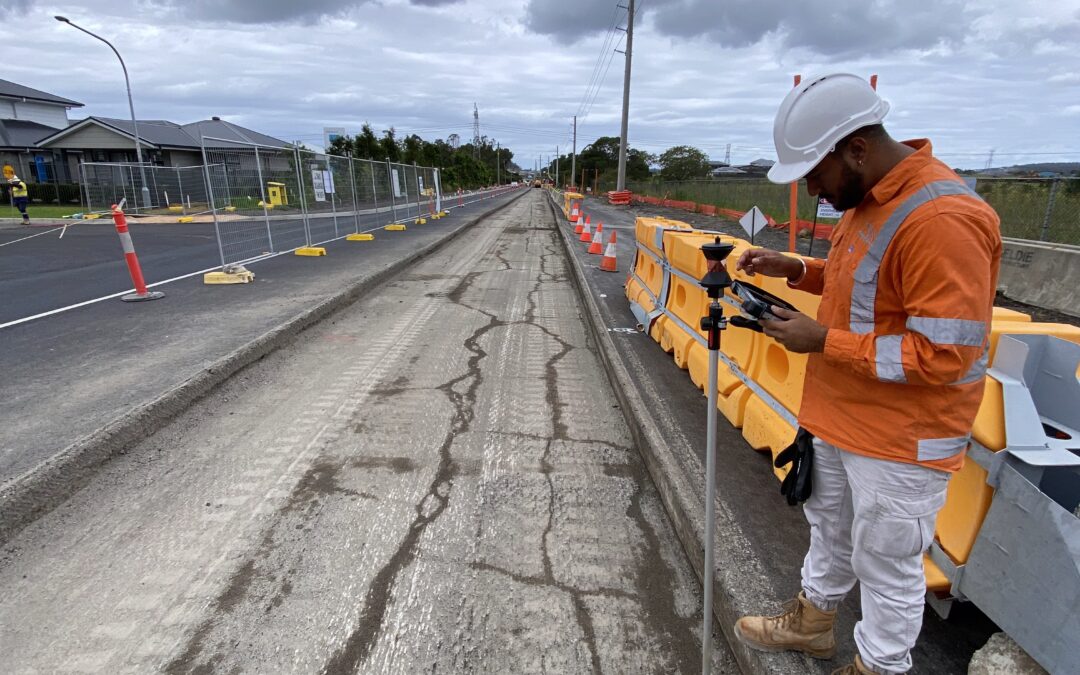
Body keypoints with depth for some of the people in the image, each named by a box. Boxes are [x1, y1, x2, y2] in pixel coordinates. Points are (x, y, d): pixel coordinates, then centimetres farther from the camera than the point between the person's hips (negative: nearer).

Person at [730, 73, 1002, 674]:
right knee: (830, 527, 26)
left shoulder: (942, 218, -26)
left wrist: (824, 342, -23)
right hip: (841, 417, 10)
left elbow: (944, 354, -27)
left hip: (902, 440, -9)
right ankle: (813, 620, 49)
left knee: (887, 566, 11)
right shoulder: (867, 197, 4)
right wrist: (798, 270, 3)